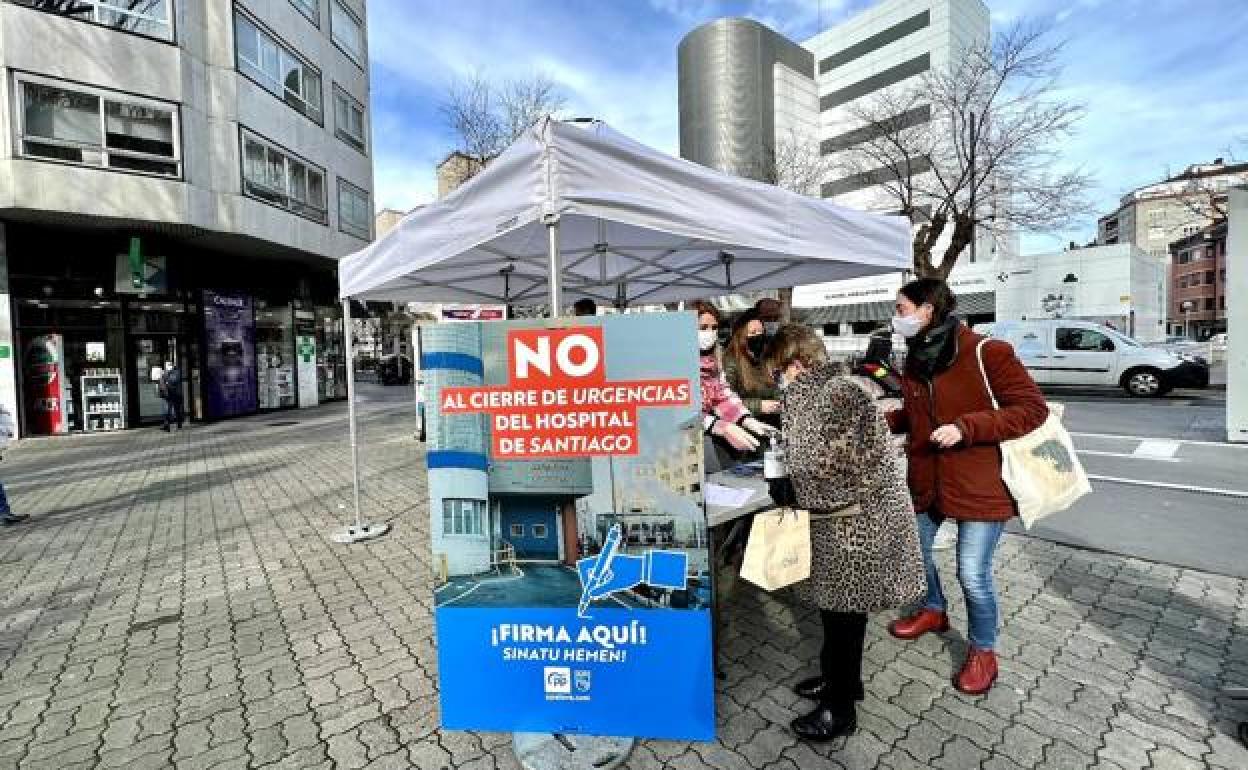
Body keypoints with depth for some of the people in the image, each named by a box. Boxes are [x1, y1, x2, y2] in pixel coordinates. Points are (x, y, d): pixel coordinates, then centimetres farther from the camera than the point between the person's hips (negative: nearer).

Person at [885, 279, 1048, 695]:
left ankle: (983, 650, 28)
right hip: (926, 480, 7)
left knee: (973, 574, 1)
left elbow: (1032, 408, -17)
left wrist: (965, 428, -26)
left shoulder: (986, 353, -17)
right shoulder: (914, 361, 5)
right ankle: (933, 610, 47)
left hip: (979, 484, -7)